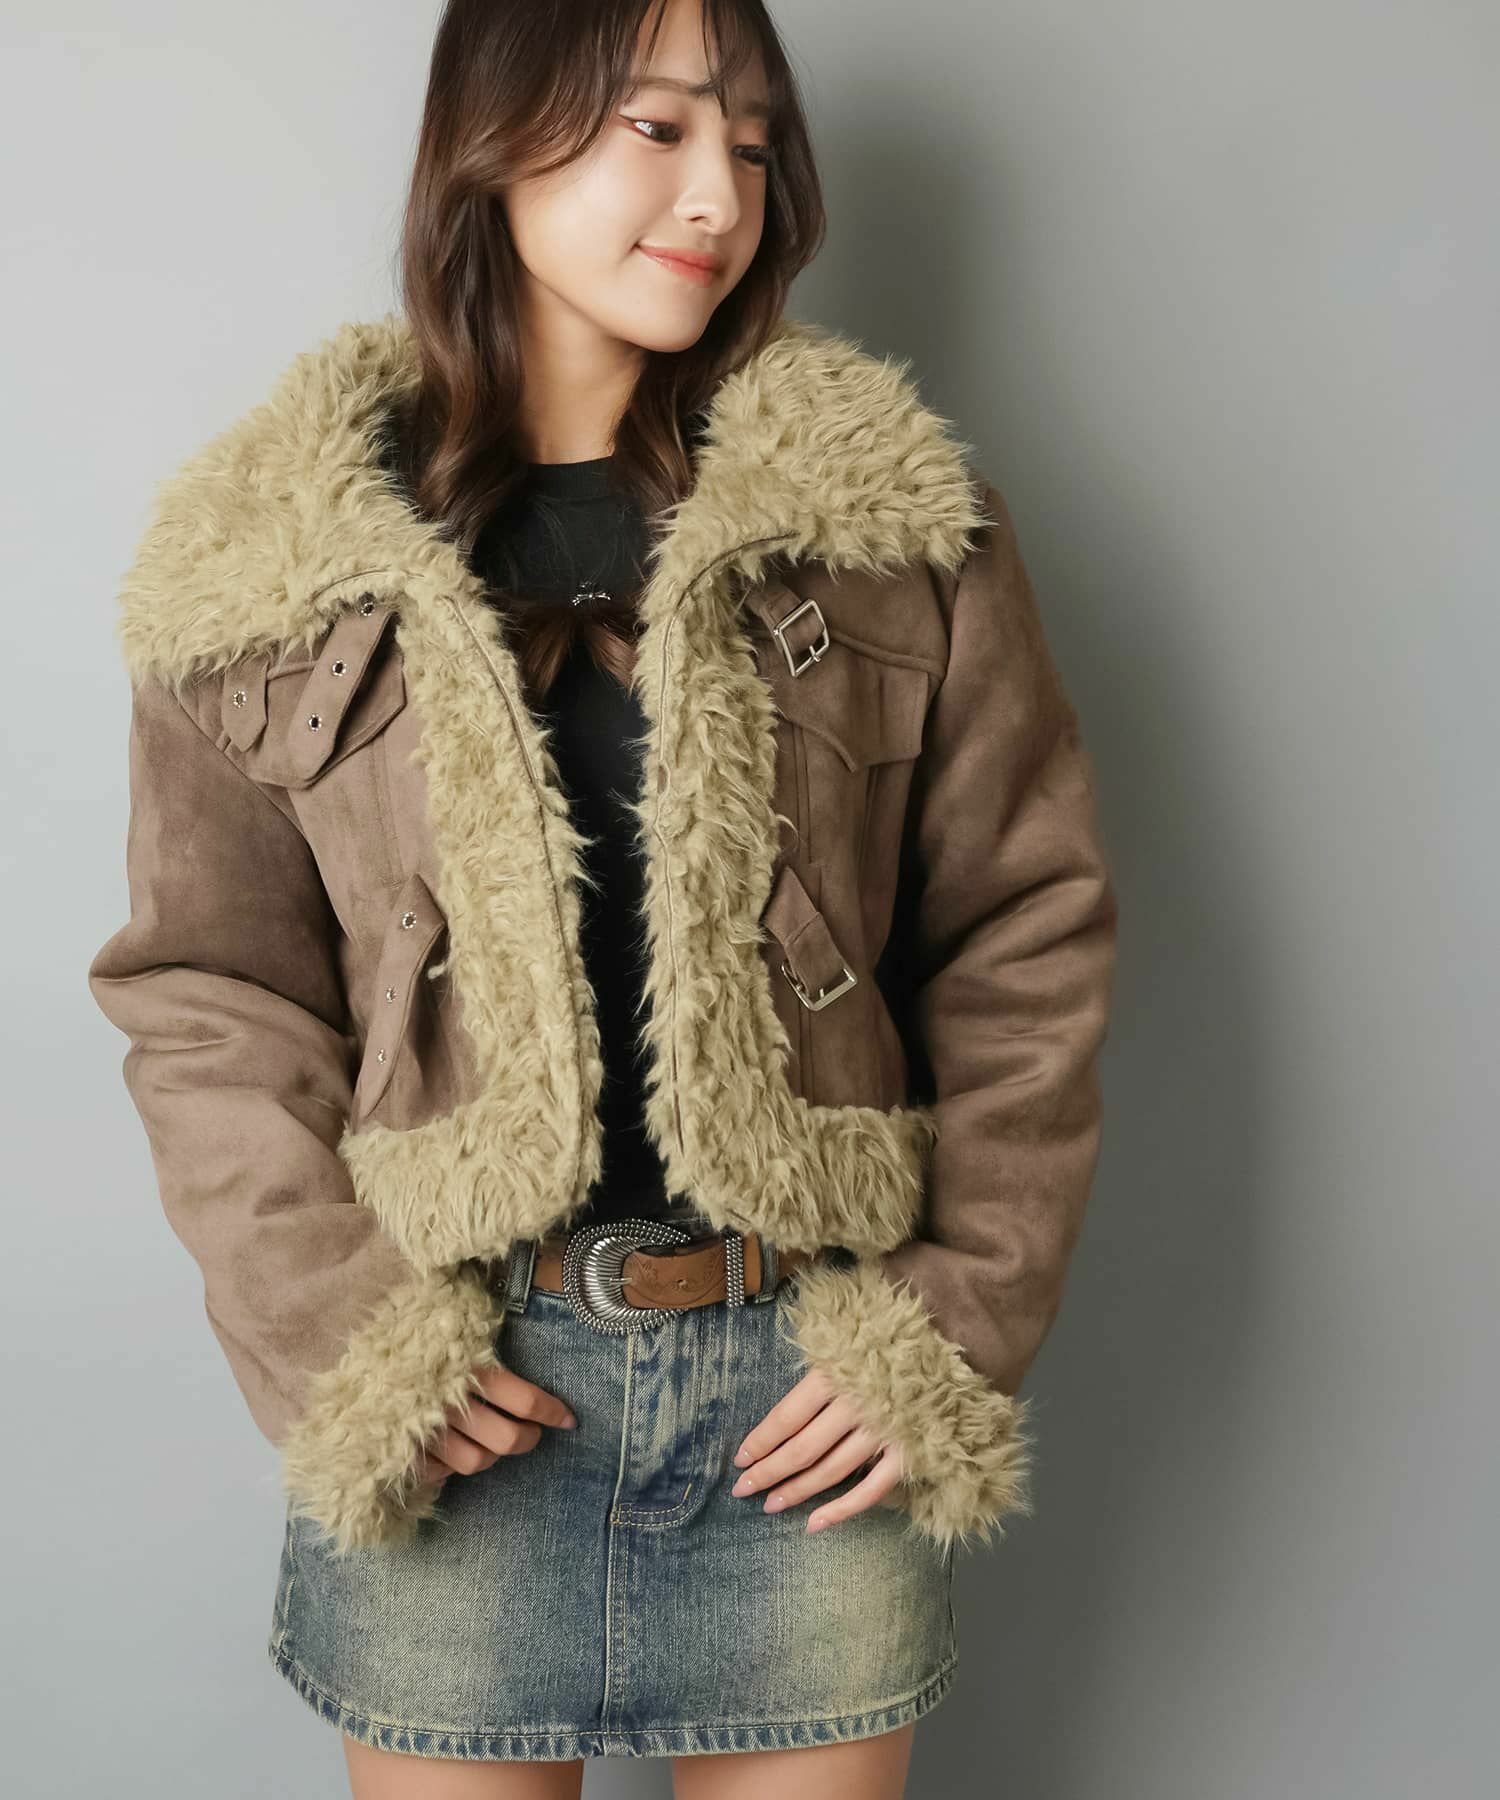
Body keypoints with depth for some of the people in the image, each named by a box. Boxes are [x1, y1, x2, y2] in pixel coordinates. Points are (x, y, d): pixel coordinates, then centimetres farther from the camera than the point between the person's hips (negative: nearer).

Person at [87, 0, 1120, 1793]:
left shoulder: (894, 512, 1)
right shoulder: (275, 558, 0)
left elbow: (1024, 931, 2)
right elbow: (206, 992, 3)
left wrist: (963, 1316, -5)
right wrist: (329, 1336, -7)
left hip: (815, 1380, 1)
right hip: (455, 1393, 0)